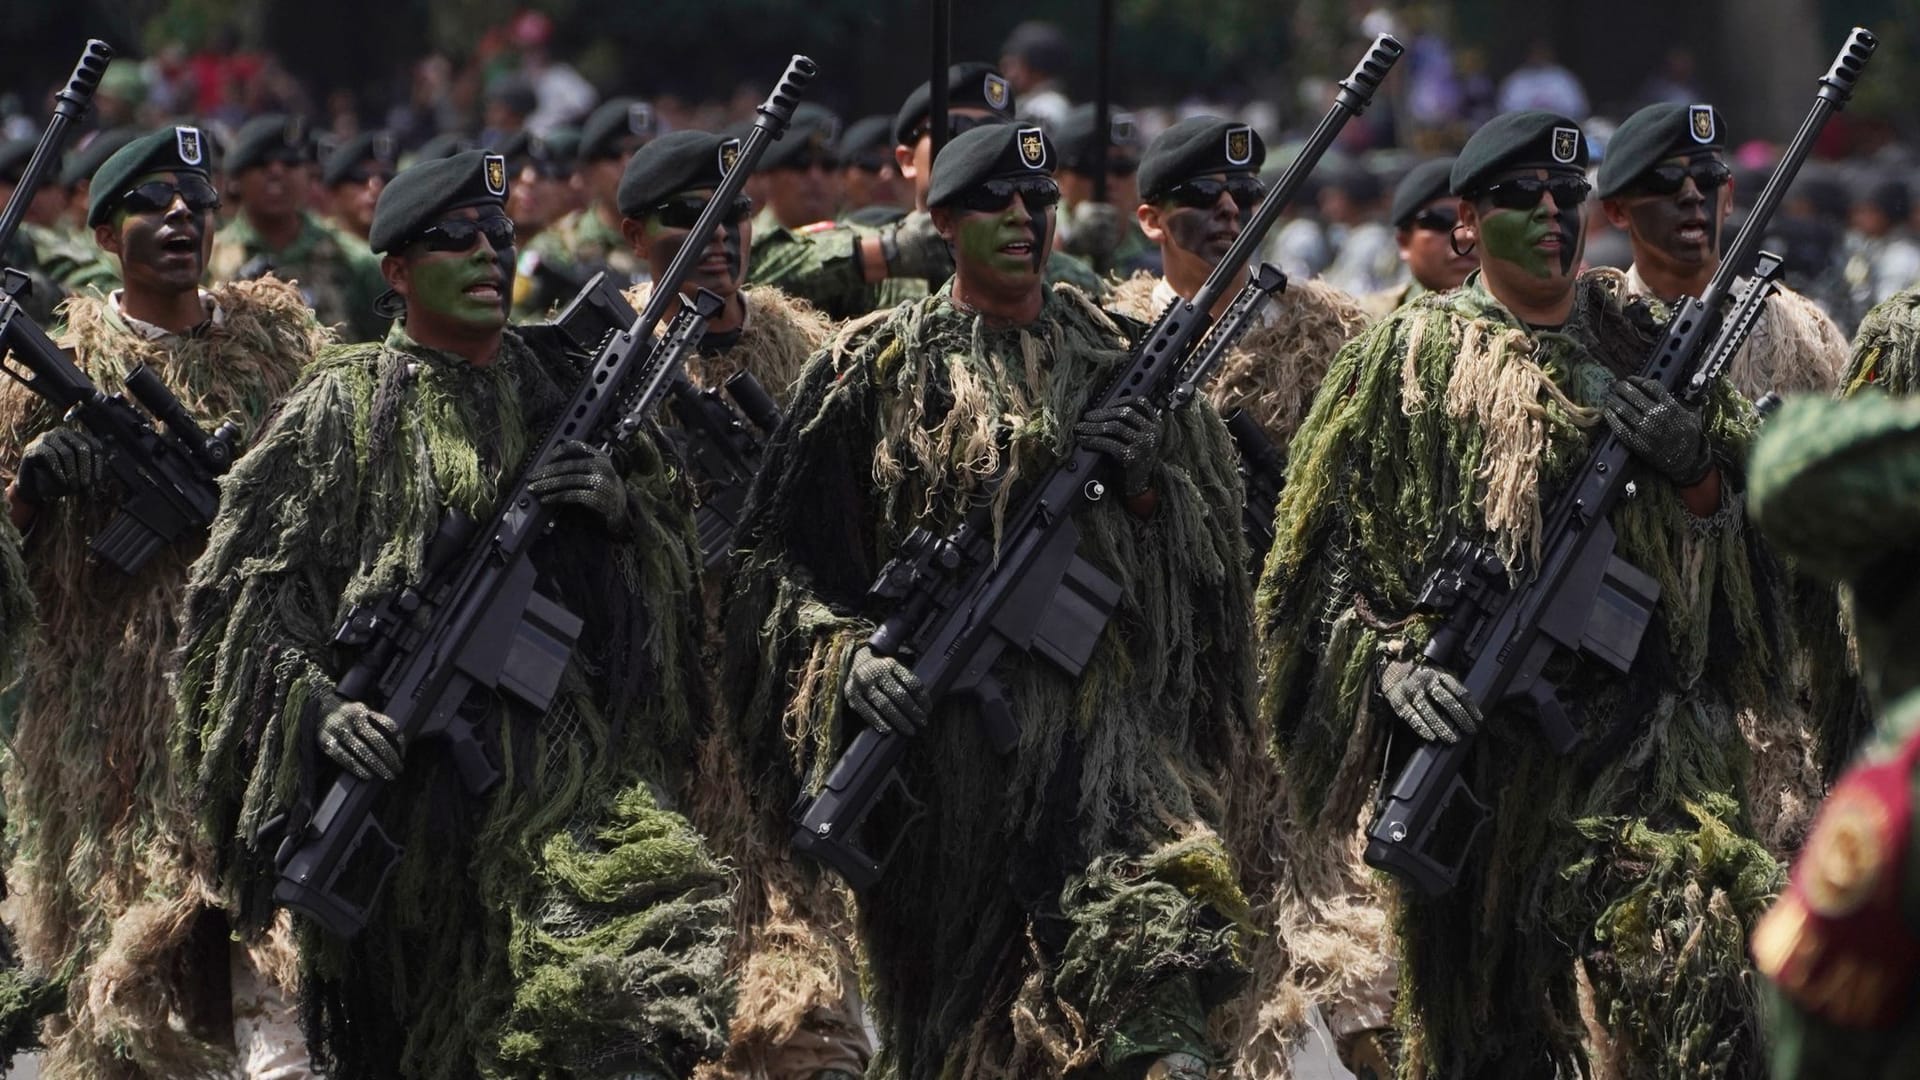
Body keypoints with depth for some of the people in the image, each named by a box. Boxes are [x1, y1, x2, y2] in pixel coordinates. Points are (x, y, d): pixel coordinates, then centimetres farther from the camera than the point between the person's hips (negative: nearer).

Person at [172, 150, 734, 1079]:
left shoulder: (562, 388, 15)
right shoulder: (345, 409, 4)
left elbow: (674, 566, 18)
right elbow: (244, 593, -1)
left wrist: (621, 505, -3)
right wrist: (318, 707, -16)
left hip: (573, 754, 2)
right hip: (414, 767, -2)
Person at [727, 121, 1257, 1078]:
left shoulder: (1122, 354, 13)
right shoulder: (874, 369, 7)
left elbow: (1211, 539, 13)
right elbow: (786, 551, 6)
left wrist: (1149, 475, -7)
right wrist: (848, 653, -10)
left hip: (1100, 708, 0)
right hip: (940, 725, 0)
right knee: (948, 1003, 7)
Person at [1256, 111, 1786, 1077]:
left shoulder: (1650, 343, 13)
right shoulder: (1407, 362, 6)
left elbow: (1744, 517, 15)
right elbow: (1321, 554, 3)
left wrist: (1690, 464, -7)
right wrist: (1393, 666, -12)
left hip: (1648, 734, 0)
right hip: (1477, 736, 0)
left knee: (1691, 957, -21)